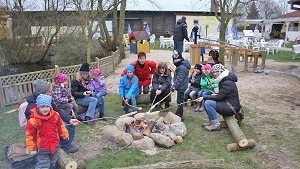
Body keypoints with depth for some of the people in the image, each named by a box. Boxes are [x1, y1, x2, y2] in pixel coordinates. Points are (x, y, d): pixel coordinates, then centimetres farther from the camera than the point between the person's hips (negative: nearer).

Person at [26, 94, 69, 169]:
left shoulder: (55, 116, -12)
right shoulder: (33, 121, -23)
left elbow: (60, 126, 4)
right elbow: (30, 135, -13)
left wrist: (65, 135, 10)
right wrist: (31, 148, -8)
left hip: (54, 145, 4)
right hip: (42, 148, -4)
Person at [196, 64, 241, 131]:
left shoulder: (228, 83, -21)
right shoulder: (223, 80, 10)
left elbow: (219, 96, -23)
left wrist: (204, 97, -19)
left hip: (232, 107, -10)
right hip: (226, 103, 10)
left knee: (208, 103, -23)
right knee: (206, 101, 3)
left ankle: (215, 124, -13)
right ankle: (211, 121, 10)